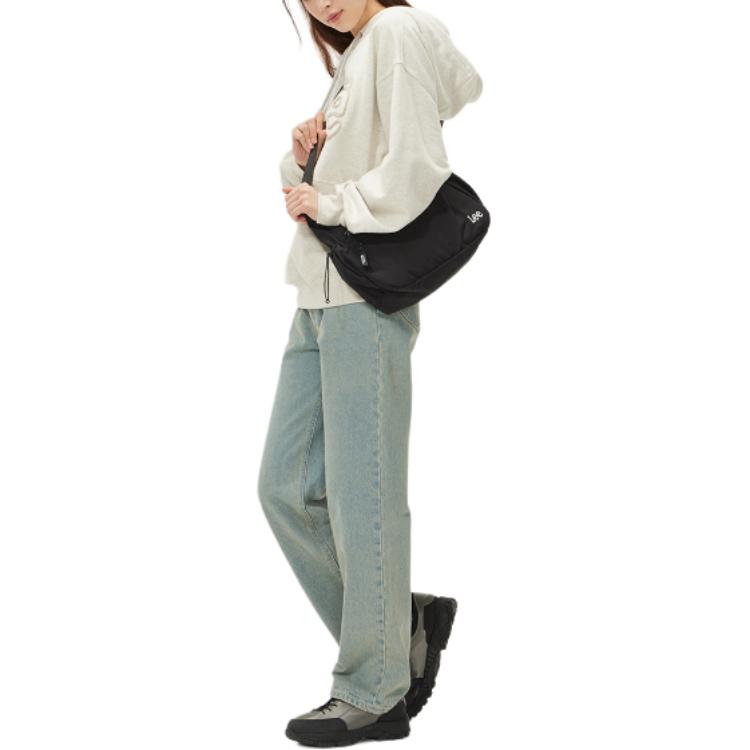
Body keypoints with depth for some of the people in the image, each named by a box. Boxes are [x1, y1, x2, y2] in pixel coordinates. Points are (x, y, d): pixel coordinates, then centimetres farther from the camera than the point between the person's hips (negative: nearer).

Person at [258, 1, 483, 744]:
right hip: (318, 300, 9)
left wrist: (328, 203, -7)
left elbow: (414, 170, -17)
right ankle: (404, 621, 20)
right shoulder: (349, 61, 22)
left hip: (368, 299, -9)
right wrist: (302, 155, 3)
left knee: (362, 497, -4)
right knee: (286, 489, 7)